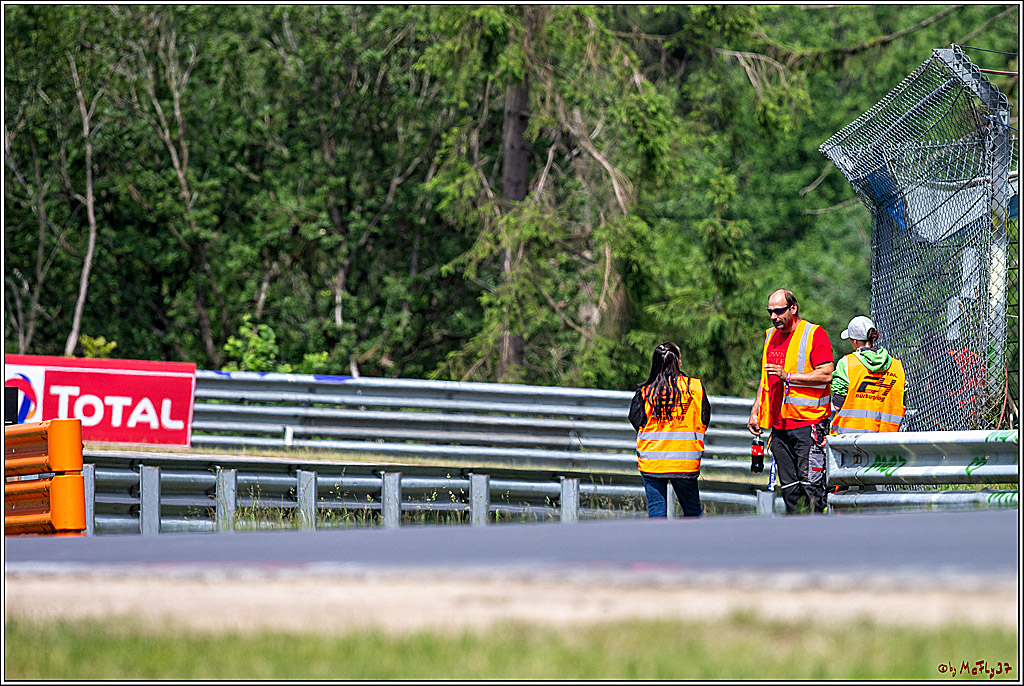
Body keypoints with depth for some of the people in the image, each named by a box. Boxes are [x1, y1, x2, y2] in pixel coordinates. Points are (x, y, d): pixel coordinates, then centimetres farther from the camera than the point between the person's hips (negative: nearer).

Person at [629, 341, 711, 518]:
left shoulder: (645, 392, -3)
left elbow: (636, 420, -4)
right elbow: (704, 419, 3)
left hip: (651, 463, 0)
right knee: (692, 509, 12)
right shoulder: (695, 387, -2)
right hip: (686, 461, 0)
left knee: (656, 508, 5)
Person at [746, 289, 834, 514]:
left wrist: (788, 376, -20)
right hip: (780, 425, 7)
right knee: (789, 487, 7)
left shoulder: (814, 334, -7)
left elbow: (826, 375, -16)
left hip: (808, 422, -7)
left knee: (811, 483, -11)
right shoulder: (771, 336, 17)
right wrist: (756, 411, 20)